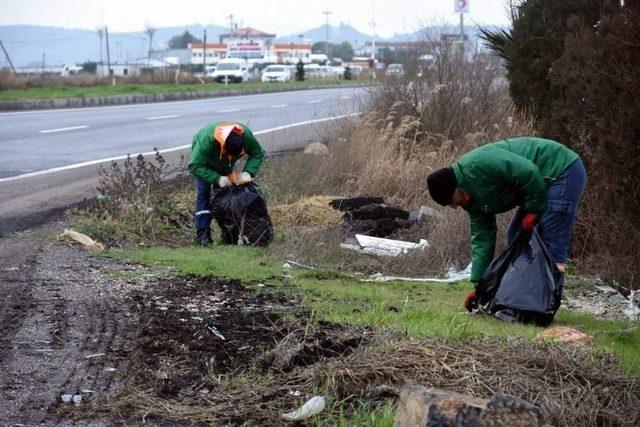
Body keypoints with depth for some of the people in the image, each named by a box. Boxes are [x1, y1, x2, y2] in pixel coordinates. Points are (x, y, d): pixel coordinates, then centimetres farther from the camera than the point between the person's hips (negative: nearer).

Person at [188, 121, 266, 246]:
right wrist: (217, 178, -47)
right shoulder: (206, 140, -47)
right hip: (203, 159, -4)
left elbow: (258, 154, -18)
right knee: (203, 192, -17)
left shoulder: (246, 136, -35)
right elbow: (195, 166, -42)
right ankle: (202, 234, -18)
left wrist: (248, 172, -34)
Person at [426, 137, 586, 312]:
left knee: (552, 244, -15)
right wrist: (478, 286, 6)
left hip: (563, 171, -10)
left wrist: (533, 209, -17)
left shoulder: (478, 164, -25)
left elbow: (528, 171, -30)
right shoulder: (472, 199, 6)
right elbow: (482, 238, 9)